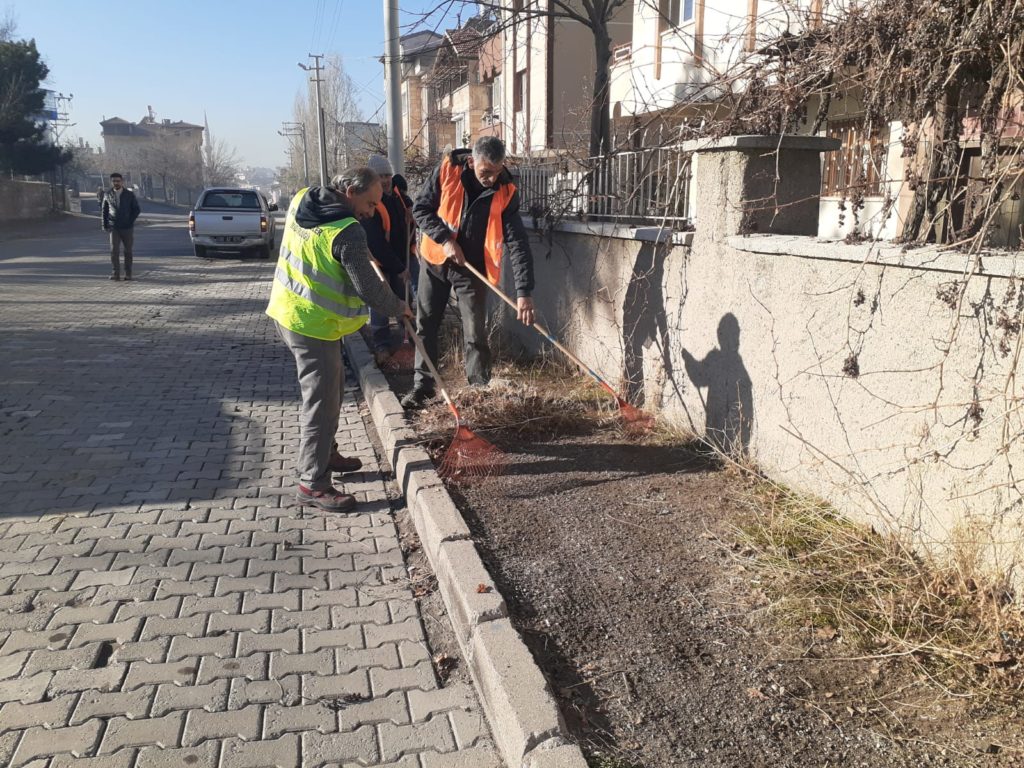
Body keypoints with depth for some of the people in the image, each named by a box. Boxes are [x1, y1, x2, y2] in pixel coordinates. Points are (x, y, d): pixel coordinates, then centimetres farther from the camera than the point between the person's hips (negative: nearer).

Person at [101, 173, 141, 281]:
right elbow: (103, 210, 12)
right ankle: (115, 273, -7)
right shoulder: (107, 194, 4)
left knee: (128, 251, 4)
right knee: (114, 251, -9)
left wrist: (130, 221, -4)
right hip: (114, 227, 0)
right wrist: (105, 225, 6)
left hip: (127, 228, 0)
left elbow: (136, 209, 6)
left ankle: (128, 274, 12)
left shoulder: (129, 194, 1)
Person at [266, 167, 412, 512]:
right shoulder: (348, 233, -23)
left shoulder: (300, 200, 2)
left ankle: (325, 454, 35)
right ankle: (313, 484, 3)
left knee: (332, 385, 22)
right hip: (313, 325, -9)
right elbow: (368, 288, -19)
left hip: (286, 312, 9)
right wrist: (400, 308, 0)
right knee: (322, 401, -3)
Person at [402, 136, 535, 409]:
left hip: (472, 269, -1)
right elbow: (421, 209, -6)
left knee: (475, 334, -2)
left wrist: (523, 291, -28)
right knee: (425, 325, 8)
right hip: (436, 260, 2)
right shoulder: (447, 170, -15)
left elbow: (517, 243, -21)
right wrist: (445, 239, -21)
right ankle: (422, 385, 21)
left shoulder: (506, 192, -17)